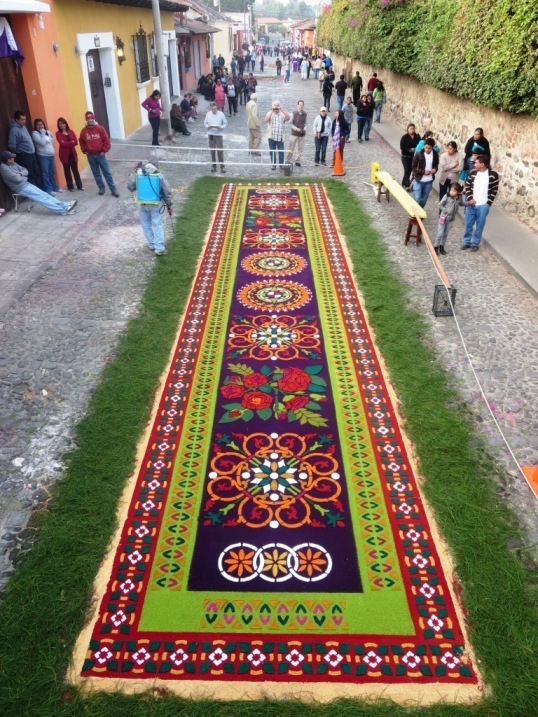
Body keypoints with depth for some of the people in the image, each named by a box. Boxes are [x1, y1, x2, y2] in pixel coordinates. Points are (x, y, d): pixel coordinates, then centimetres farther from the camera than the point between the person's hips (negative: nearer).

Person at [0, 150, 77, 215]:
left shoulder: (13, 164, 10)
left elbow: (26, 171, 12)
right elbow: (17, 179, -21)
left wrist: (20, 174, -9)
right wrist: (23, 176, 0)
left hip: (26, 184, 8)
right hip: (20, 188, -8)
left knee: (43, 194, -6)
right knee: (41, 197, -16)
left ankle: (65, 205, -16)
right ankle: (63, 209, -24)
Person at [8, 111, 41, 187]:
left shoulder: (23, 126, 10)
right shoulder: (14, 130, -17)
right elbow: (11, 146, -18)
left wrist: (33, 151, 16)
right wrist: (20, 153, -5)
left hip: (32, 154, 9)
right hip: (24, 156, -9)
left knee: (37, 173, 14)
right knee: (30, 176, -2)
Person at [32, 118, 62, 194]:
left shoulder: (47, 132, 12)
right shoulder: (35, 133, -8)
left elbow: (53, 137, 31)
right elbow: (42, 142, -20)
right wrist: (42, 133, -14)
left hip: (51, 155, 7)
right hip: (43, 156, -7)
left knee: (51, 173, 16)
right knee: (45, 173, -6)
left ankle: (55, 187, 26)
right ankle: (48, 190, -5)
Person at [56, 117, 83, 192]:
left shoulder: (71, 131, 5)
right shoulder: (58, 133, -5)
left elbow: (76, 142, -6)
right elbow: (62, 144, -17)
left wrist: (67, 144, -16)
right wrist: (71, 142, -15)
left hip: (72, 154, 3)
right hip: (65, 155, -3)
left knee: (75, 170, 8)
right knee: (67, 171, 6)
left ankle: (79, 186, 16)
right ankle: (70, 187, 14)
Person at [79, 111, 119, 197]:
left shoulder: (100, 128, -5)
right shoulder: (83, 131, 1)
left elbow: (106, 140, -5)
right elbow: (81, 142, 12)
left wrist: (104, 151, -9)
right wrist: (85, 151, 4)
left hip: (100, 154, -2)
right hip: (90, 156, 2)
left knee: (107, 172, -2)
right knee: (96, 173, 9)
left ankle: (113, 189, 1)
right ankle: (101, 188, 20)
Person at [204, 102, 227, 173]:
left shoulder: (221, 114, -4)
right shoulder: (208, 114, 2)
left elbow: (225, 123, 1)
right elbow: (205, 123, 9)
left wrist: (221, 127, -17)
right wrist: (208, 126, -13)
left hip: (219, 134, -2)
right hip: (211, 134, 2)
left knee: (220, 151, -6)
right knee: (212, 151, 6)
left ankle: (222, 166, 1)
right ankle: (214, 166, 17)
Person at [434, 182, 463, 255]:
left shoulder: (459, 198, -5)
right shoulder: (447, 196, -16)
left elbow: (461, 204, 14)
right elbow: (440, 205, -11)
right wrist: (446, 210, -20)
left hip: (451, 219, 4)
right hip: (443, 217, -4)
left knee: (445, 234, 12)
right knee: (440, 233, -3)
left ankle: (441, 247, 25)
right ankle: (435, 247, 10)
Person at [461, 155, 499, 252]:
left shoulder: (493, 175, -8)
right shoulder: (472, 172, 0)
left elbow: (494, 190, -3)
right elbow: (467, 186, 5)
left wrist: (488, 203, -8)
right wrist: (470, 198, -7)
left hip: (483, 206, -3)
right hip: (471, 204, 3)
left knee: (479, 226, 5)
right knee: (468, 224, 10)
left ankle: (475, 243, 19)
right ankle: (467, 242, 26)